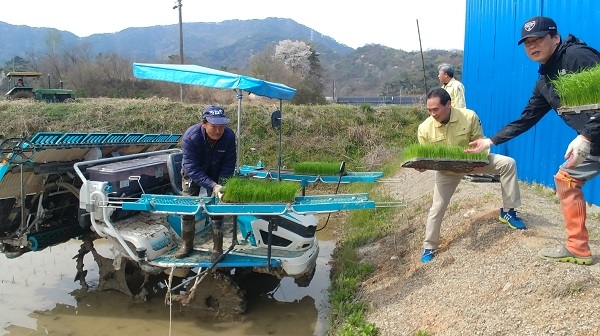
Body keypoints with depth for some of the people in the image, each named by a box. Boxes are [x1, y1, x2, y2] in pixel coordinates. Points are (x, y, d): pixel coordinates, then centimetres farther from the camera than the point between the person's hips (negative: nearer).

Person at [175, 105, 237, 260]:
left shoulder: (229, 136, -30)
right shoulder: (190, 137, -36)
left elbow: (228, 165, -19)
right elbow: (192, 168, -38)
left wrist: (221, 185, -31)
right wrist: (212, 186, -48)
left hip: (216, 174, 1)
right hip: (192, 174, -1)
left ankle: (218, 248, 10)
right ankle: (187, 244, 21)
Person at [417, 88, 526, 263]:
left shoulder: (469, 117, -25)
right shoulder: (424, 128, -24)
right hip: (446, 170, 0)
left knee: (508, 163, -18)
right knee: (437, 207, 0)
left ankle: (507, 211, -5)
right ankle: (429, 247, 19)